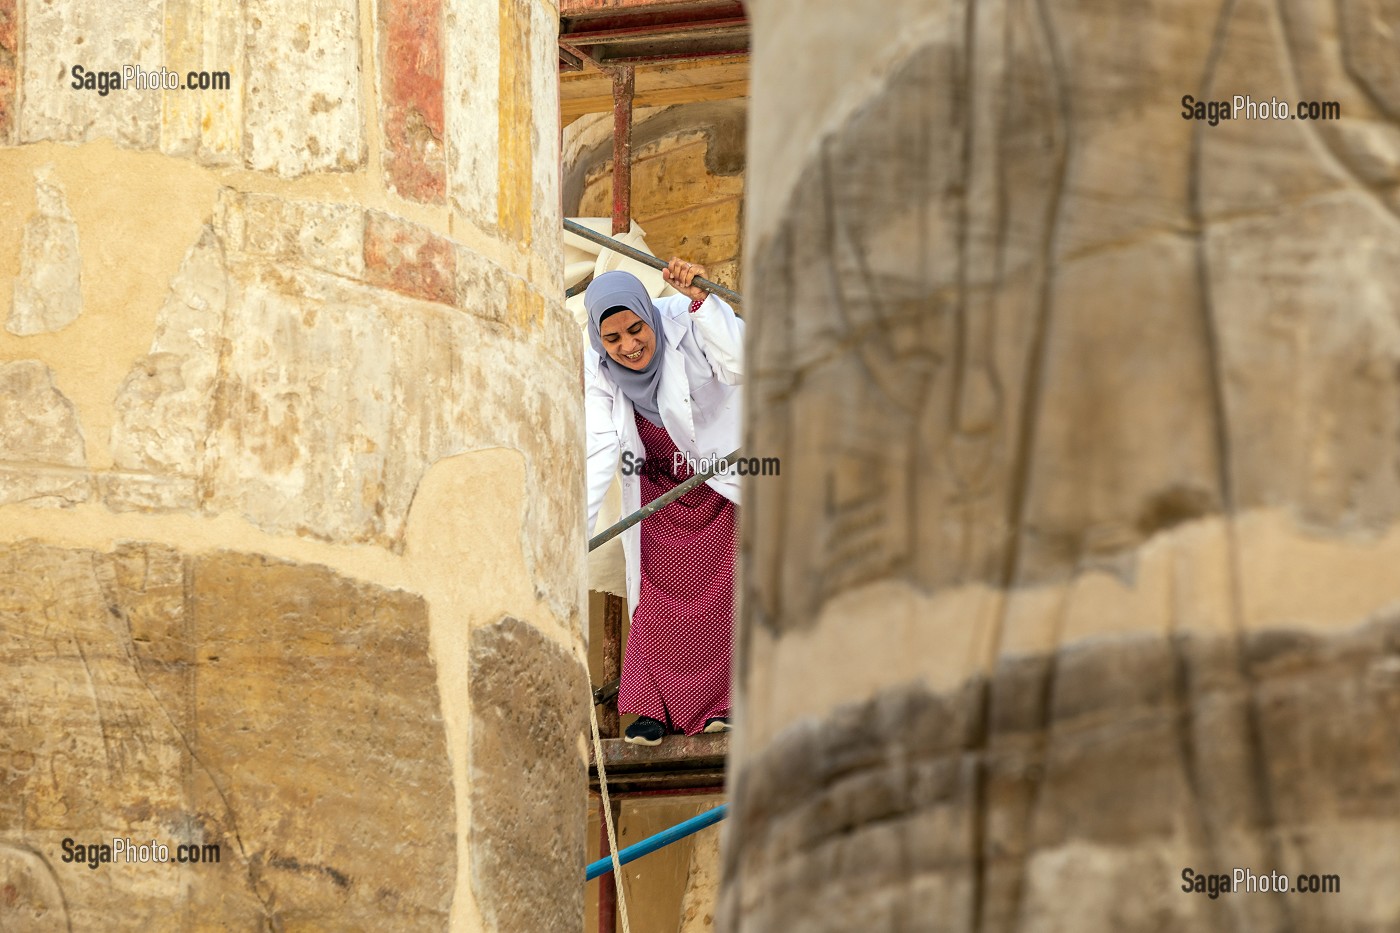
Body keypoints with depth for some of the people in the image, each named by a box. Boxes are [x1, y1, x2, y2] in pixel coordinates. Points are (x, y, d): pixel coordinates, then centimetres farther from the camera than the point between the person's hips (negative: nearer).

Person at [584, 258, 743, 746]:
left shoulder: (685, 324, -27)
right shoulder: (597, 367, -18)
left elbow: (741, 366, -42)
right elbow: (599, 449, -22)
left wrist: (702, 300, -51)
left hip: (721, 473, -2)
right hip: (659, 482, 2)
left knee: (722, 588, -3)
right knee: (658, 592, -2)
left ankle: (720, 703, 3)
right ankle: (655, 707, 4)